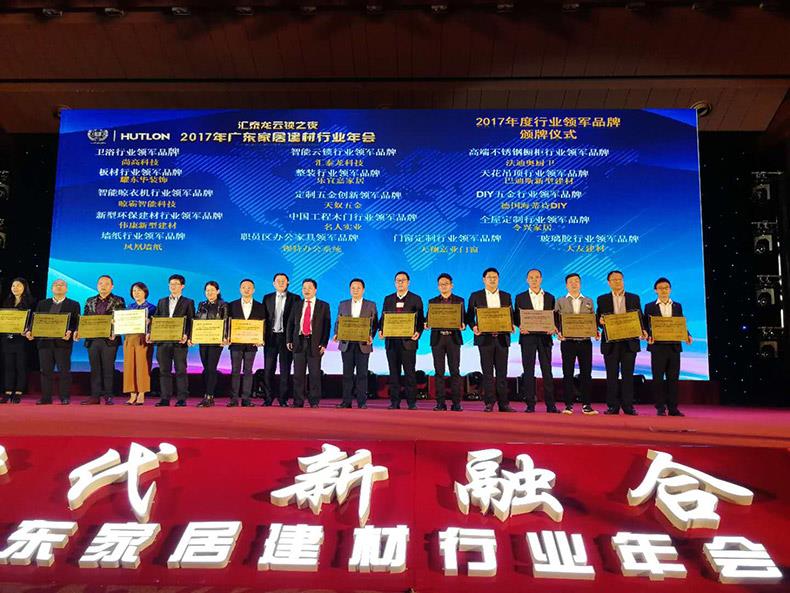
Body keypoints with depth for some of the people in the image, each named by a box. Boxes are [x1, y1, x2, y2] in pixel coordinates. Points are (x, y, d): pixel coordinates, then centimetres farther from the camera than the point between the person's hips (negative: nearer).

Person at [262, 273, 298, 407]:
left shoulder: (294, 298, 3)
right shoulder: (267, 298, 11)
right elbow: (263, 318, 9)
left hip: (286, 338, -2)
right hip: (270, 337, 2)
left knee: (285, 370, 2)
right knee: (268, 369, 4)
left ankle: (283, 399, 9)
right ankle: (268, 399, 11)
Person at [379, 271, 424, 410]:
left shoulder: (416, 299, 5)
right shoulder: (388, 299, 14)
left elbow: (421, 319, 2)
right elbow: (383, 317, 13)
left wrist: (418, 332, -15)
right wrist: (381, 330, -6)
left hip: (408, 341, -3)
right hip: (391, 341, 3)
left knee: (410, 372, -1)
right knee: (394, 372, 6)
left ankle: (412, 402, 4)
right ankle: (394, 402, 11)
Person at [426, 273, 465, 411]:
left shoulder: (459, 300, 9)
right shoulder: (432, 301, 12)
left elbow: (463, 318, 5)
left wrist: (462, 326, -16)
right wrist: (427, 325, -13)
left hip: (453, 338, -1)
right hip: (437, 338, 1)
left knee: (455, 371, -2)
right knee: (439, 372, 1)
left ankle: (456, 403, 1)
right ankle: (440, 403, 5)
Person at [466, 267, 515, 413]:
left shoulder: (506, 296, 12)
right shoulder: (475, 296, 7)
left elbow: (511, 316, 12)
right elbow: (469, 316, 5)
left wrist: (511, 326, -9)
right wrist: (473, 327, -14)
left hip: (502, 338, 2)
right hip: (485, 338, -1)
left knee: (502, 372, 3)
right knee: (487, 372, 1)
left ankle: (503, 403, 7)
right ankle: (489, 403, 5)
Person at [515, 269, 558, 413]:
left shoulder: (550, 297, 12)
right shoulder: (520, 297, 8)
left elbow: (554, 317, 9)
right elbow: (517, 318, 5)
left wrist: (554, 327, -12)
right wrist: (520, 326, -16)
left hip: (545, 337, 1)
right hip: (527, 337, -1)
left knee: (547, 370, 1)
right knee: (528, 371, 1)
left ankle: (550, 405, 4)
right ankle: (530, 404, 5)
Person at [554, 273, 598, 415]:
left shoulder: (589, 301, 13)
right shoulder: (560, 302, 8)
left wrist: (596, 332, -7)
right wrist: (558, 332, -14)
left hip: (585, 342, 1)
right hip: (567, 342, -1)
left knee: (586, 373, 2)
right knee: (568, 374, 0)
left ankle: (586, 405, 9)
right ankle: (568, 405, 6)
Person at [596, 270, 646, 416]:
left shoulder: (634, 298, 11)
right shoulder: (602, 299, 9)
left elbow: (640, 317, 8)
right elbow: (599, 319, 6)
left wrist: (642, 331, -10)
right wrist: (600, 321, -17)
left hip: (629, 342, 0)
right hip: (610, 343, 0)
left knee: (628, 375, 1)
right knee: (611, 375, 2)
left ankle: (628, 406, 6)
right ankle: (613, 406, 6)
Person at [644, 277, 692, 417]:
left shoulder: (678, 306, 12)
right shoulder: (650, 307, 4)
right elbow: (646, 326, 1)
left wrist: (687, 336, -8)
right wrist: (648, 337, -17)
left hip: (674, 346, 2)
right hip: (658, 347, -2)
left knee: (673, 379, 4)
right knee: (658, 378, 1)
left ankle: (673, 408, 9)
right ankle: (660, 408, 6)